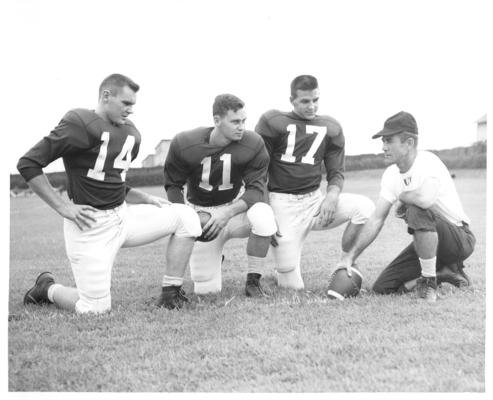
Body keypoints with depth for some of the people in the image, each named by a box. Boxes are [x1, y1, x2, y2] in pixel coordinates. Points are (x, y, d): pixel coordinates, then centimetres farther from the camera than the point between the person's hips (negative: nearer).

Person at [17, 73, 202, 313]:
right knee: (96, 308, -7)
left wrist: (147, 199, 8)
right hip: (90, 225, -7)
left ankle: (170, 293, 4)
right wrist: (62, 206, -16)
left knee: (186, 217, -2)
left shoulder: (131, 133, 11)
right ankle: (47, 288, 24)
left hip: (123, 216, 7)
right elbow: (28, 164, -14)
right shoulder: (80, 125, -13)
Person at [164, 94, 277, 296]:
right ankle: (213, 256, 35)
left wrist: (227, 214, -31)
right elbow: (173, 186, -4)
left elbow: (256, 189, -16)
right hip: (201, 213, 0)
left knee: (263, 215, -37)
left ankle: (253, 280, -16)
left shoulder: (253, 145, -17)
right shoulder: (184, 144, -16)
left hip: (235, 206, 0)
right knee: (206, 290, -2)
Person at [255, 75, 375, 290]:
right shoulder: (273, 122, -2)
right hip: (282, 202, -4)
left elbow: (336, 171, 12)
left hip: (314, 200, 4)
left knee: (365, 207, -22)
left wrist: (332, 194, -12)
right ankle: (284, 271, 29)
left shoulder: (330, 127, 8)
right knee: (292, 286, -9)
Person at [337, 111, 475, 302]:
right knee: (382, 287, -2)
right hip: (428, 241, 8)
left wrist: (402, 198, -21)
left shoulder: (428, 162, -23)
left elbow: (425, 198, -44)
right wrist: (350, 256, -9)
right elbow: (376, 220, -1)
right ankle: (445, 271, 12)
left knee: (417, 210, -36)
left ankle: (428, 281, -18)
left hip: (461, 239, -8)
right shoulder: (391, 174, 0)